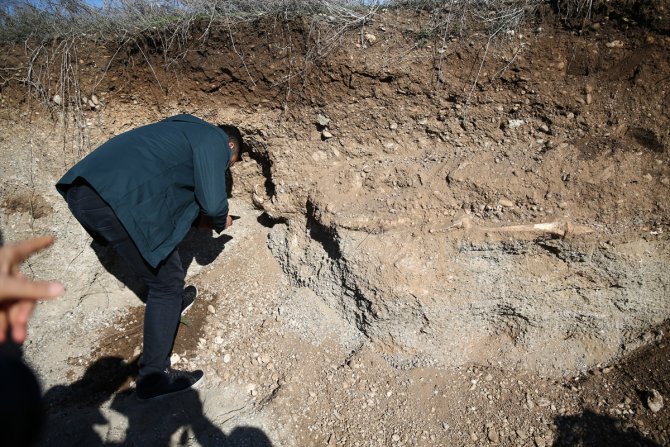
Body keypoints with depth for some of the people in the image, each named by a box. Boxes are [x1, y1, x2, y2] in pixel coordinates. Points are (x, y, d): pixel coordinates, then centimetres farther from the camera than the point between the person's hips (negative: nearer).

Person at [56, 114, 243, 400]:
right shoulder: (215, 140, 2)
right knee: (167, 282, 2)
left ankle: (169, 304, 50)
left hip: (82, 190, 10)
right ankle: (153, 377, 10)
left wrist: (199, 219, 28)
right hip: (116, 202, -10)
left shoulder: (187, 130, 29)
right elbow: (213, 202, -10)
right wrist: (220, 222, 13)